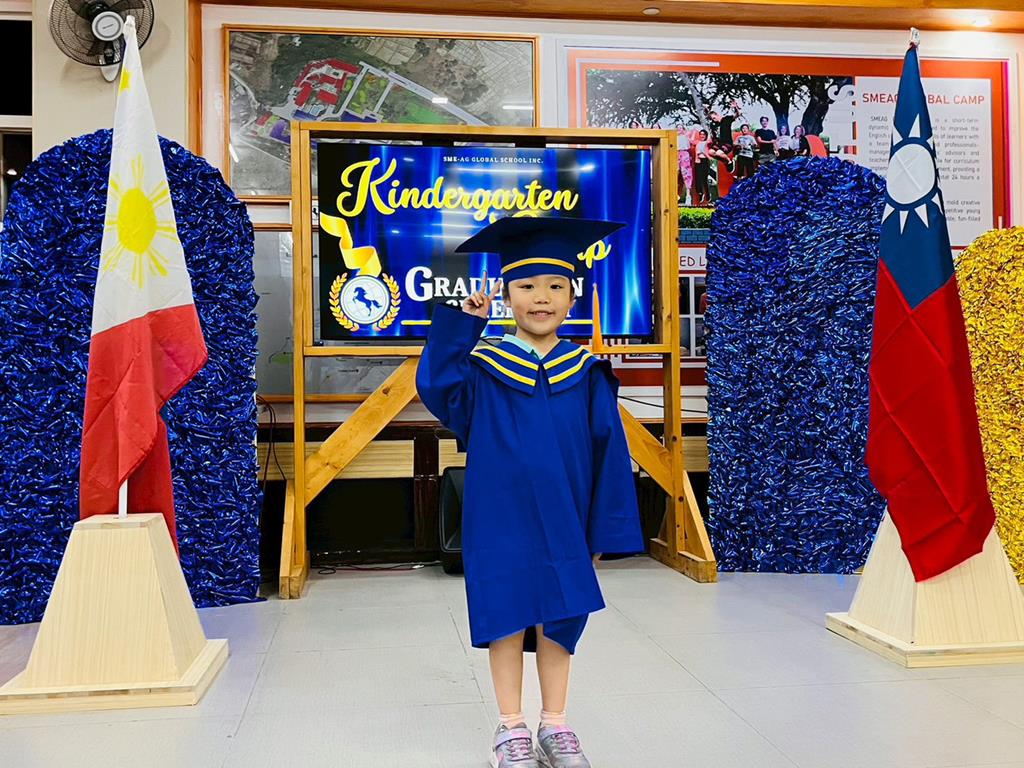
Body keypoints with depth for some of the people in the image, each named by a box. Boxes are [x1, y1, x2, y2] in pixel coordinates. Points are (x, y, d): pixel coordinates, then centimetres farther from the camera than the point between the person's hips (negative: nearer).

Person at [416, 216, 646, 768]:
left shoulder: (587, 374, 1)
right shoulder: (483, 367, -2)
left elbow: (609, 454, 1)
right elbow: (436, 389, -22)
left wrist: (604, 531, -1)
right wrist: (460, 323, -28)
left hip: (563, 522, 1)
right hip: (501, 521, -1)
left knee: (558, 621, 10)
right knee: (506, 619, 8)